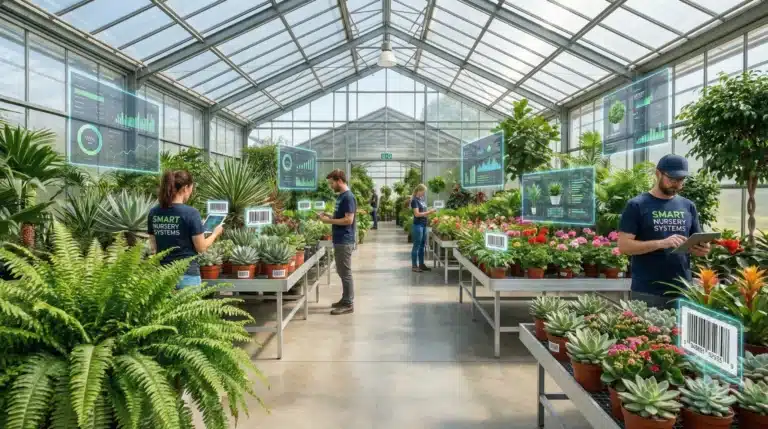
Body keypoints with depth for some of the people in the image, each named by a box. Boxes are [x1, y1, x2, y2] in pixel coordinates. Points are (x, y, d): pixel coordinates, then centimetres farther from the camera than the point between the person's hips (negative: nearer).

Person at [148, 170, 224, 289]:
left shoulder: (153, 212, 2)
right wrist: (215, 233, 7)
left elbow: (154, 247, 10)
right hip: (187, 273, -5)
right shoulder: (190, 212, -15)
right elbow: (201, 248, -9)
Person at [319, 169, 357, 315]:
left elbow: (348, 220, -22)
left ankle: (349, 304, 4)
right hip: (339, 240, 10)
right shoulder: (340, 196, 13)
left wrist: (329, 221, -16)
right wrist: (329, 216, 6)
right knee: (342, 272, 15)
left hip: (345, 241, -10)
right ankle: (345, 299, 25)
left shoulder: (348, 197, -16)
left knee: (345, 273, -3)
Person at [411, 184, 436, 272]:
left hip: (424, 225, 9)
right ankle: (414, 266, 3)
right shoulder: (414, 200, -12)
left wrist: (430, 212, 7)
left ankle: (421, 264, 21)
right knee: (416, 246, -3)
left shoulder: (422, 199, 14)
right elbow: (417, 214, -19)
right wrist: (428, 212, -17)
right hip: (418, 225, -9)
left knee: (422, 246, 13)